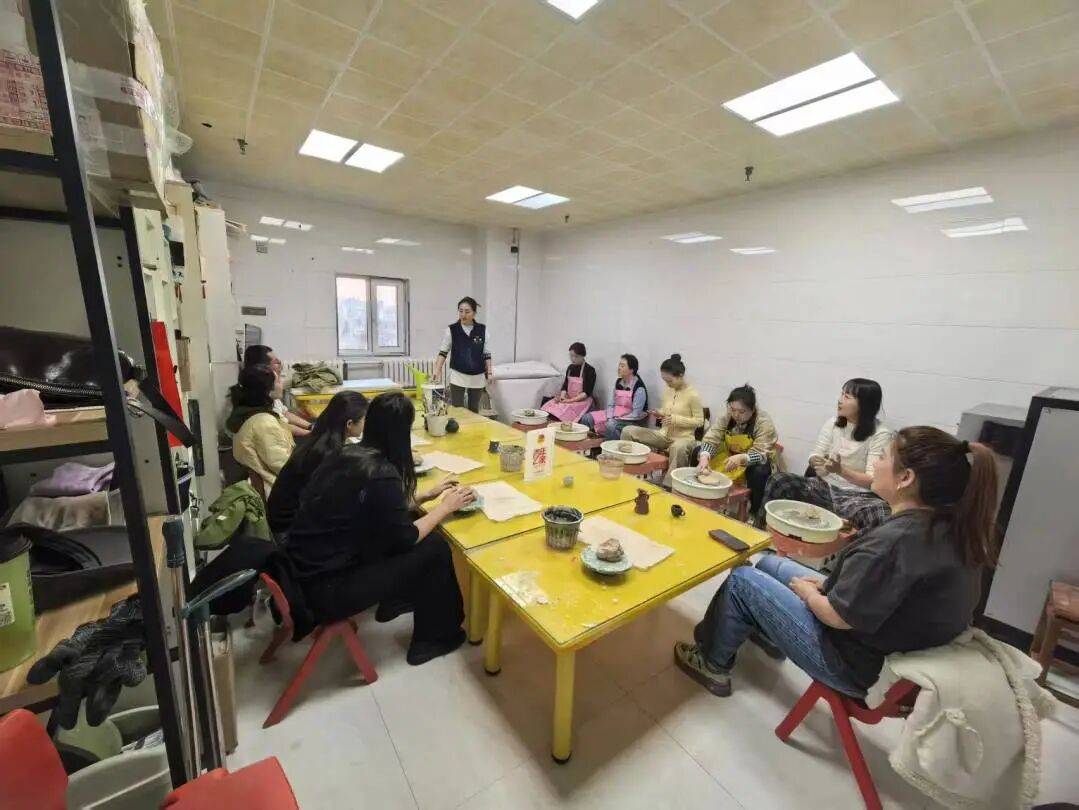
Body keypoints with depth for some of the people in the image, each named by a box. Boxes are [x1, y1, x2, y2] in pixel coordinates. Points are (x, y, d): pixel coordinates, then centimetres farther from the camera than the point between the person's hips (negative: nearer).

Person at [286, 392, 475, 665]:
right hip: (323, 590, -8)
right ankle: (433, 638, 16)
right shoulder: (380, 473, -25)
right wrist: (446, 506, -2)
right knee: (435, 548, -5)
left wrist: (428, 495, 15)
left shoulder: (348, 453, -1)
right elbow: (406, 538, -14)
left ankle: (395, 600, 31)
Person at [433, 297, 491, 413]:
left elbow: (487, 354, 4)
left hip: (477, 377, 2)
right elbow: (443, 352, 0)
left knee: (474, 409, 13)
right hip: (457, 376, -1)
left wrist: (489, 373, 0)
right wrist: (437, 370, -11)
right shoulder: (451, 329, -4)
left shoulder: (482, 330, -1)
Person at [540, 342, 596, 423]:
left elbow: (587, 393, -12)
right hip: (568, 398, 6)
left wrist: (571, 400, -20)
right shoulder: (570, 368, 12)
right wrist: (562, 395, -12)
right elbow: (565, 385, 10)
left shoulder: (589, 370, -8)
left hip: (582, 400, -6)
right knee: (547, 406, -18)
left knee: (563, 412, -32)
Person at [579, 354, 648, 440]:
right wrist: (609, 419, -11)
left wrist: (617, 420, -18)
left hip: (630, 420, -7)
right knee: (587, 418, -8)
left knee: (611, 425, -38)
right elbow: (611, 404, 6)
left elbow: (636, 414, -18)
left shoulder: (639, 388, -15)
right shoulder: (618, 382, 7)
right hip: (614, 415, 7)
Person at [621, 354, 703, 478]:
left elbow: (699, 421, -10)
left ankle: (668, 486, -29)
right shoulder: (667, 389, 3)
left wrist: (676, 419, -21)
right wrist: (659, 414, -6)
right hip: (664, 434, 6)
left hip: (684, 437, -6)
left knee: (678, 448, -44)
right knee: (627, 431, -10)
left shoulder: (693, 394, -13)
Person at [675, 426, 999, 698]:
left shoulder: (893, 541, -35)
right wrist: (827, 583, 3)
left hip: (858, 664, -8)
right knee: (768, 563, 17)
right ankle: (766, 633, 43)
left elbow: (837, 616, -25)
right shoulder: (953, 527, -6)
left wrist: (806, 591, -5)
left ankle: (712, 664, 23)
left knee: (741, 579, 2)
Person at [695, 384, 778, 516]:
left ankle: (754, 513, -13)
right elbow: (711, 439, -20)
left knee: (759, 471, -36)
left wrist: (741, 458, -49)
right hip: (729, 455, 4)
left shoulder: (764, 422, -23)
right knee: (698, 453, -12)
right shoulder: (726, 417, -13)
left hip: (755, 461, -4)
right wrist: (704, 457, -41)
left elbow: (761, 454, -29)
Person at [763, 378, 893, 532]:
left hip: (858, 496, -3)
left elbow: (873, 480, -12)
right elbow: (814, 457, 5)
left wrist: (840, 470, -28)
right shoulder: (833, 424, 3)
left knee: (881, 515, -39)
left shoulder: (881, 434, -9)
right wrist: (817, 462, -19)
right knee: (777, 481, -24)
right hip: (825, 486, 3)